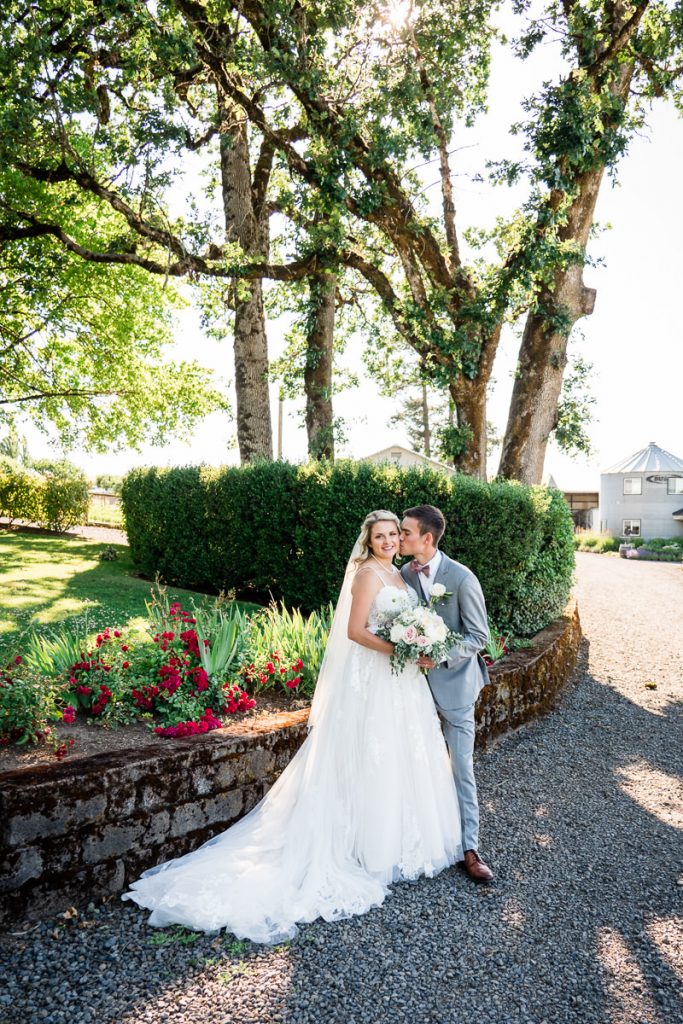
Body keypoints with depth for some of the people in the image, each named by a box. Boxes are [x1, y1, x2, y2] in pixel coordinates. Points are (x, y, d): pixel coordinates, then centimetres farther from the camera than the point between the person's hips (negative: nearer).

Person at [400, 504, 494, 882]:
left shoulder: (462, 578, -17)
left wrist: (441, 656, -25)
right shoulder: (404, 575, -2)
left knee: (461, 768, 3)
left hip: (453, 683, -4)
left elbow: (479, 635, -14)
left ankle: (469, 848, 16)